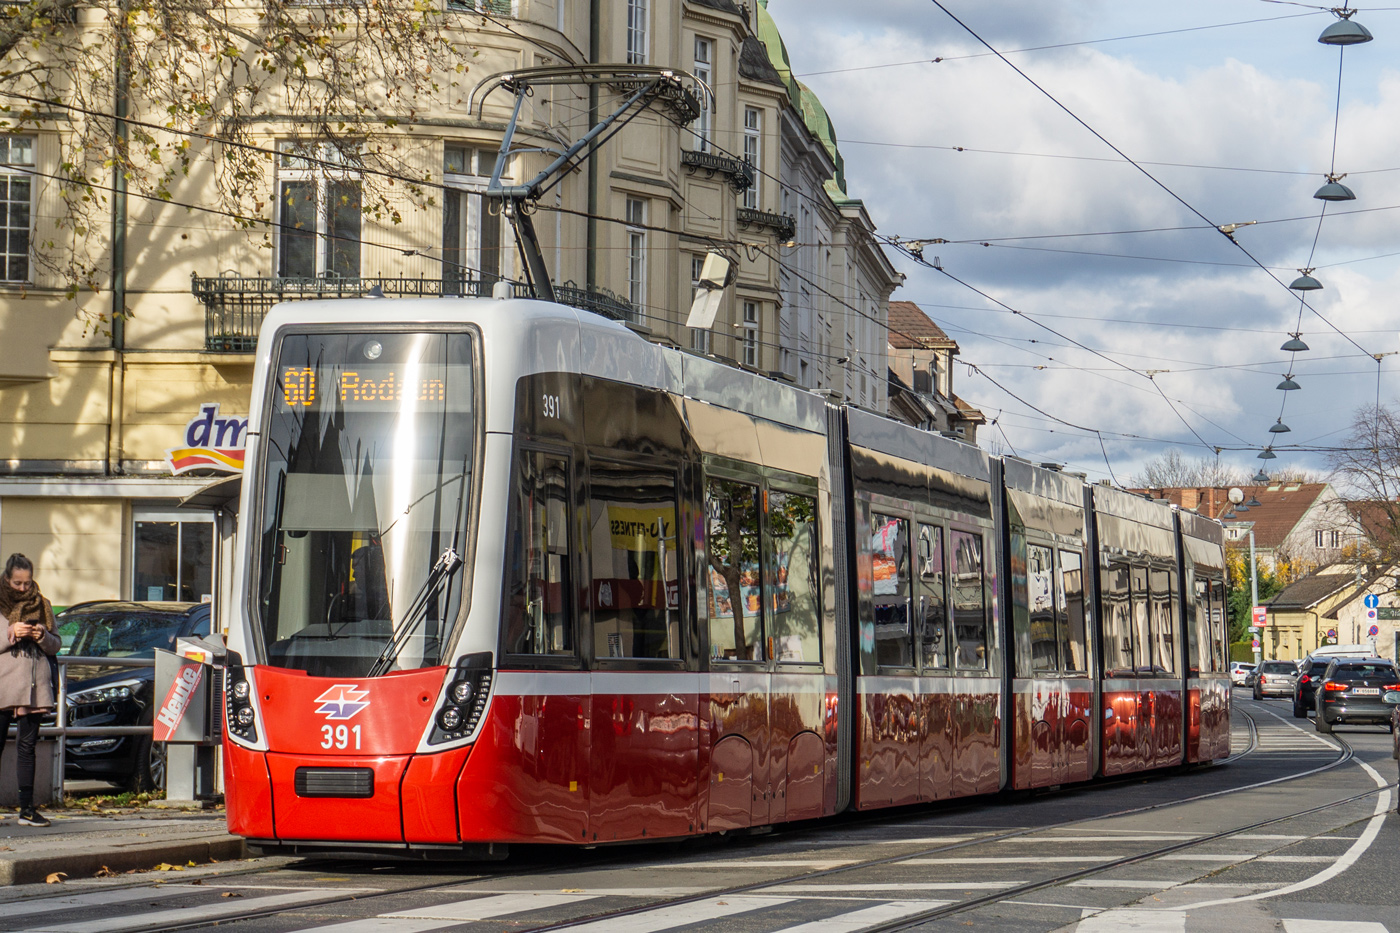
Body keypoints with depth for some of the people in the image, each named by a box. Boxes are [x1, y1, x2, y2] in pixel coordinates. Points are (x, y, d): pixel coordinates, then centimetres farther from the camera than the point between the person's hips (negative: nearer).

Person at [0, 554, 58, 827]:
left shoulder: (41, 605, 11)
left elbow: (55, 646, 15)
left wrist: (43, 636, -5)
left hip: (35, 686, 3)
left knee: (28, 745, 4)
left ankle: (27, 809, 4)